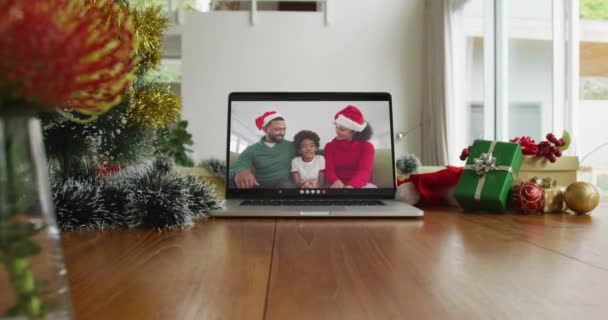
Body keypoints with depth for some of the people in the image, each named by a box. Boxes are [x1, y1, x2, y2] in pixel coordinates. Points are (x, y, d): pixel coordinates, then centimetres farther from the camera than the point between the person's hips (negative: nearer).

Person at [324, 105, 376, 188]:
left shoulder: (366, 146, 2)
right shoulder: (330, 146, 9)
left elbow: (364, 171, -15)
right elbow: (329, 170, -5)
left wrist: (351, 186, -39)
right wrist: (336, 181, -32)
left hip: (361, 185, 0)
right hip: (339, 185, 0)